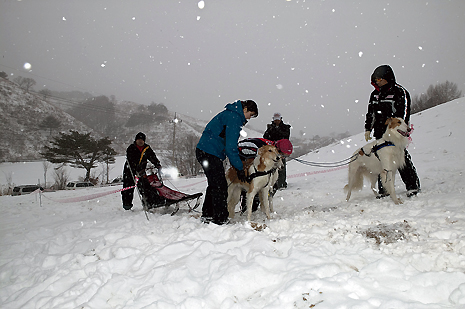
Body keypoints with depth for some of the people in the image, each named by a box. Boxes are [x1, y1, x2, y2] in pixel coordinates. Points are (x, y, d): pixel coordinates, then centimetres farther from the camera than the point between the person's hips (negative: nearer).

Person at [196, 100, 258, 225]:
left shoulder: (231, 114, 20)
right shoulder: (234, 118, -13)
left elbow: (229, 143, 23)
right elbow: (231, 146, -18)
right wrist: (239, 168, -13)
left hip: (204, 151, 11)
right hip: (210, 153, -11)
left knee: (214, 185, 18)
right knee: (220, 187, -6)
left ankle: (207, 215, 27)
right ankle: (221, 219, -1)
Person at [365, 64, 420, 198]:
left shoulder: (400, 92, -3)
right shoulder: (375, 94, 16)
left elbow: (403, 112, -9)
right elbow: (370, 113, 22)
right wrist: (368, 128, 14)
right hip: (380, 134, 6)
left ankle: (413, 186, 7)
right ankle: (384, 189, 13)